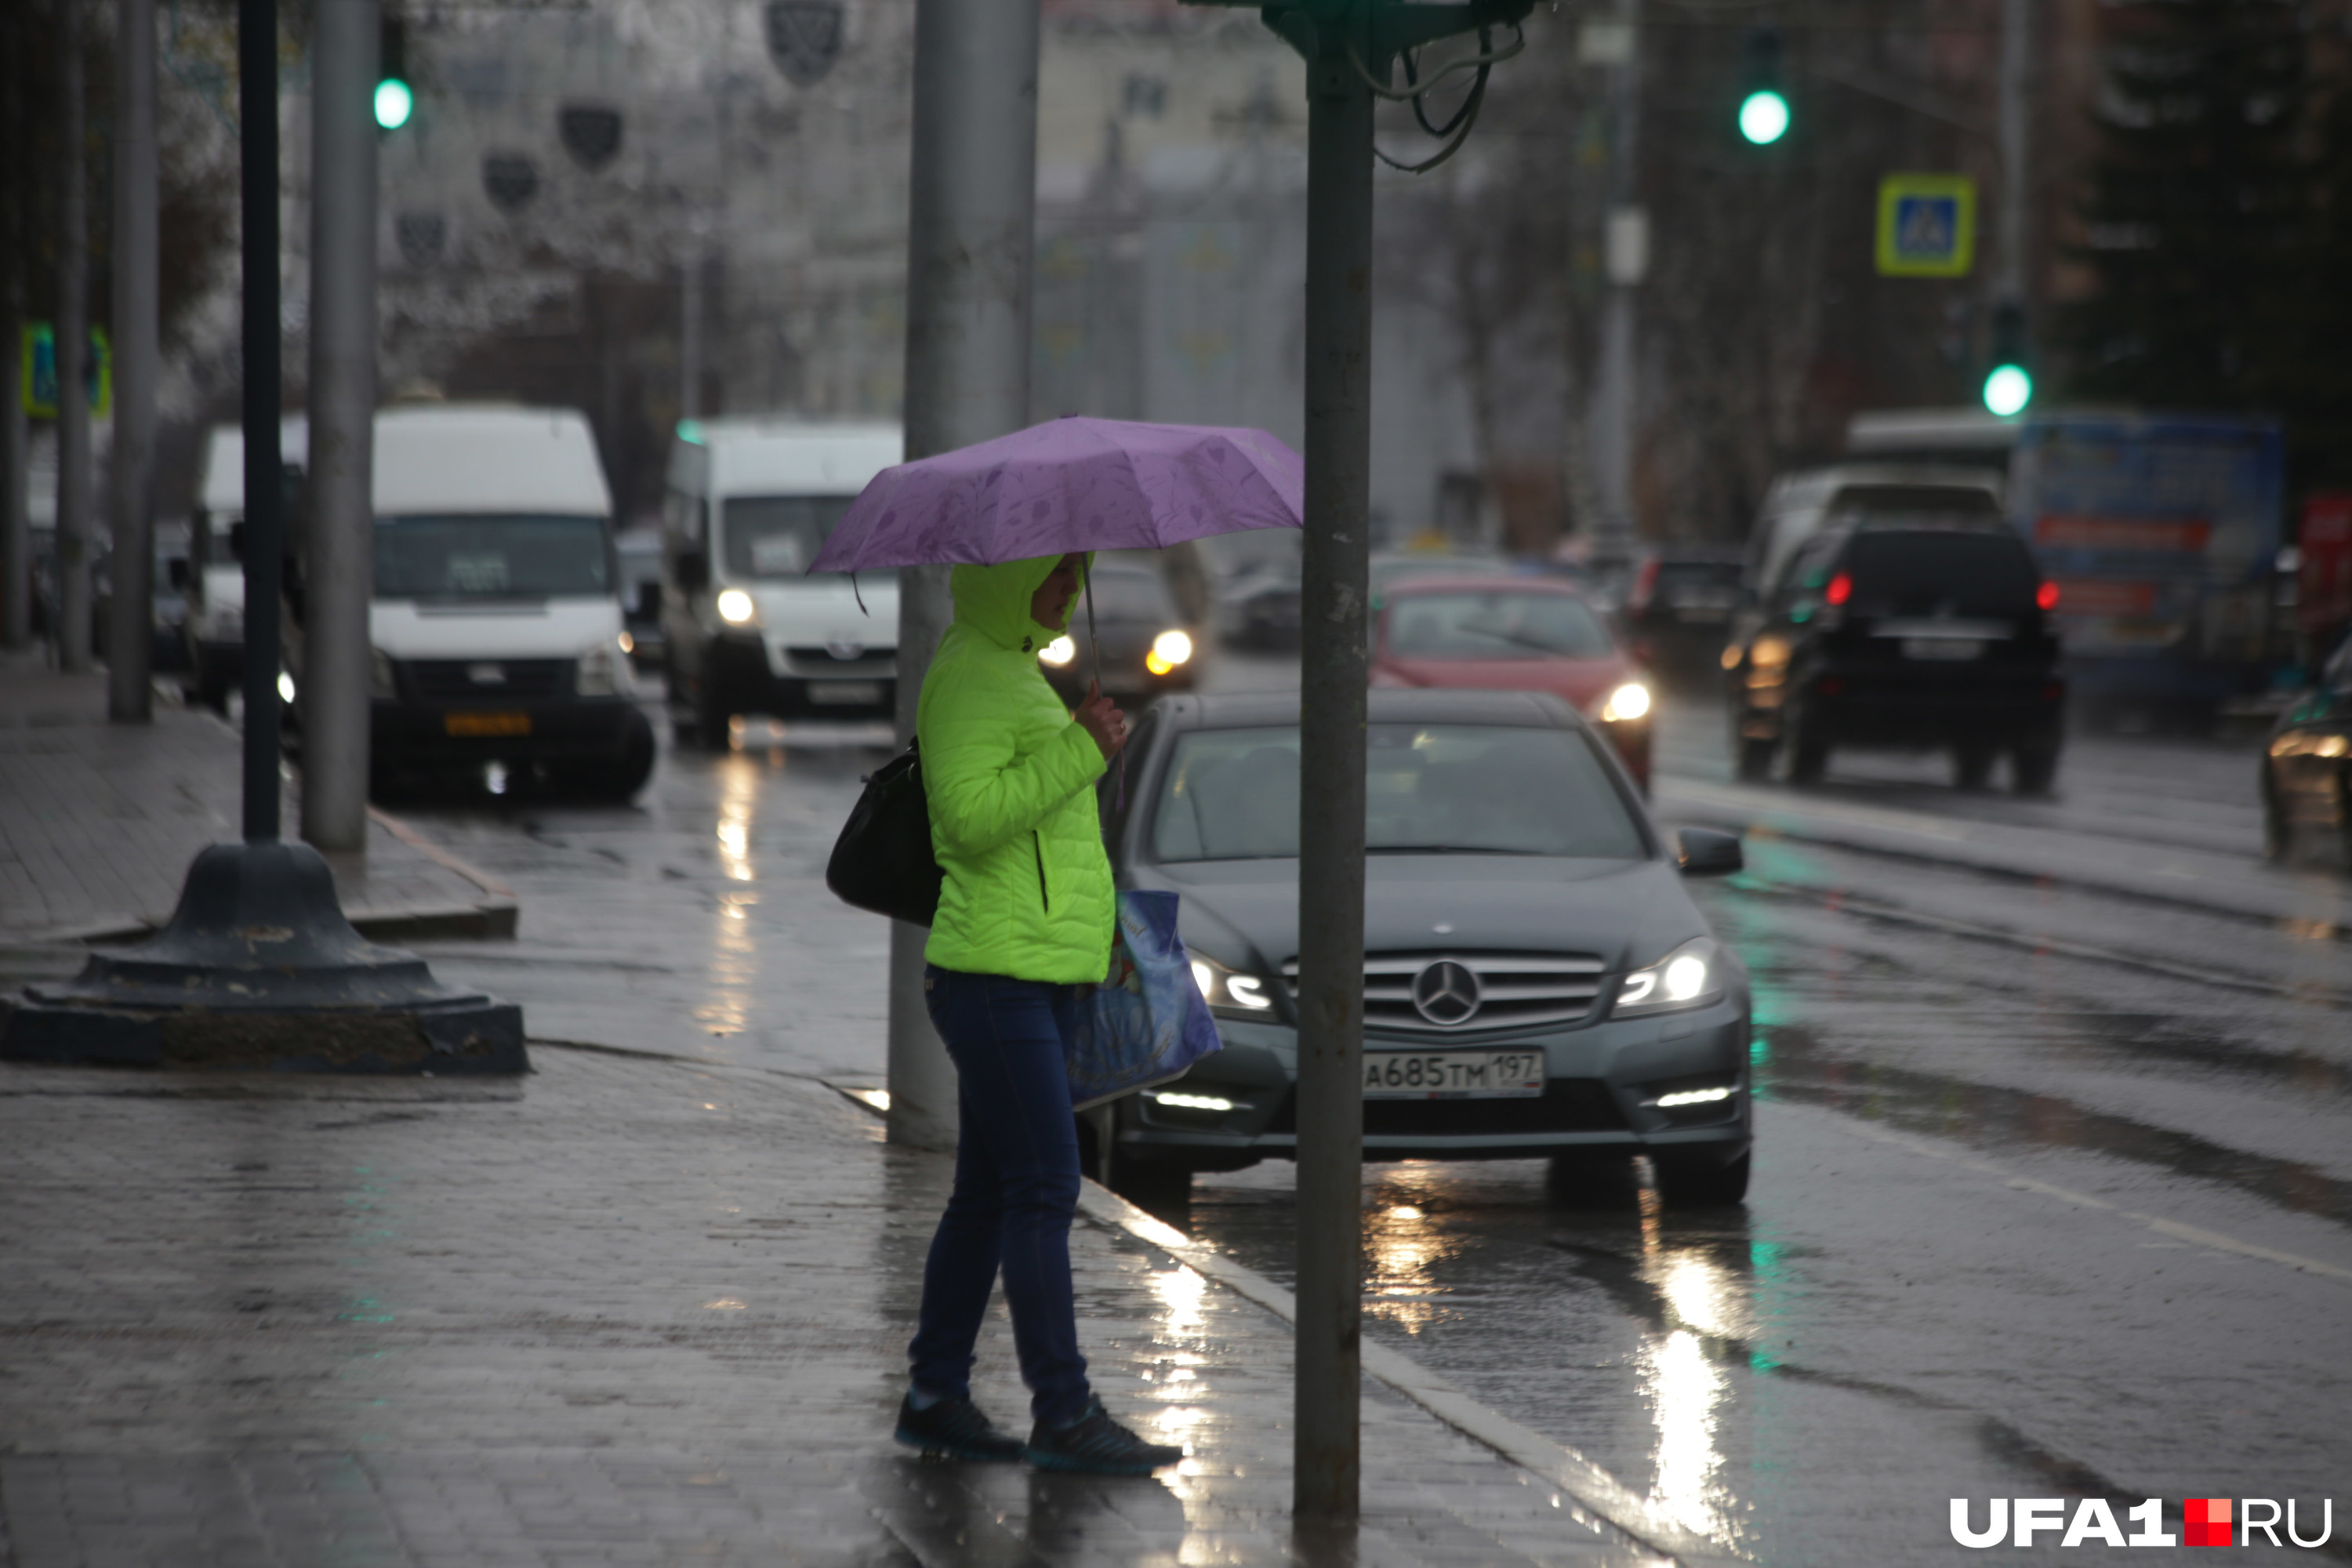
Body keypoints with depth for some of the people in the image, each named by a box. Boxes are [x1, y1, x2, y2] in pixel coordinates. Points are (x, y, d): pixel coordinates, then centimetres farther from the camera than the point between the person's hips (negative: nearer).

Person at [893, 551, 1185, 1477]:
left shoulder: (1015, 669, 21)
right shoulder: (970, 676, -13)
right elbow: (973, 816, -24)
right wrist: (1081, 750, -24)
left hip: (1039, 978, 10)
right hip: (998, 977, -10)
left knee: (989, 1194, 11)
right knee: (1044, 1191, -11)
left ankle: (935, 1398, 15)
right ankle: (1064, 1413, -11)